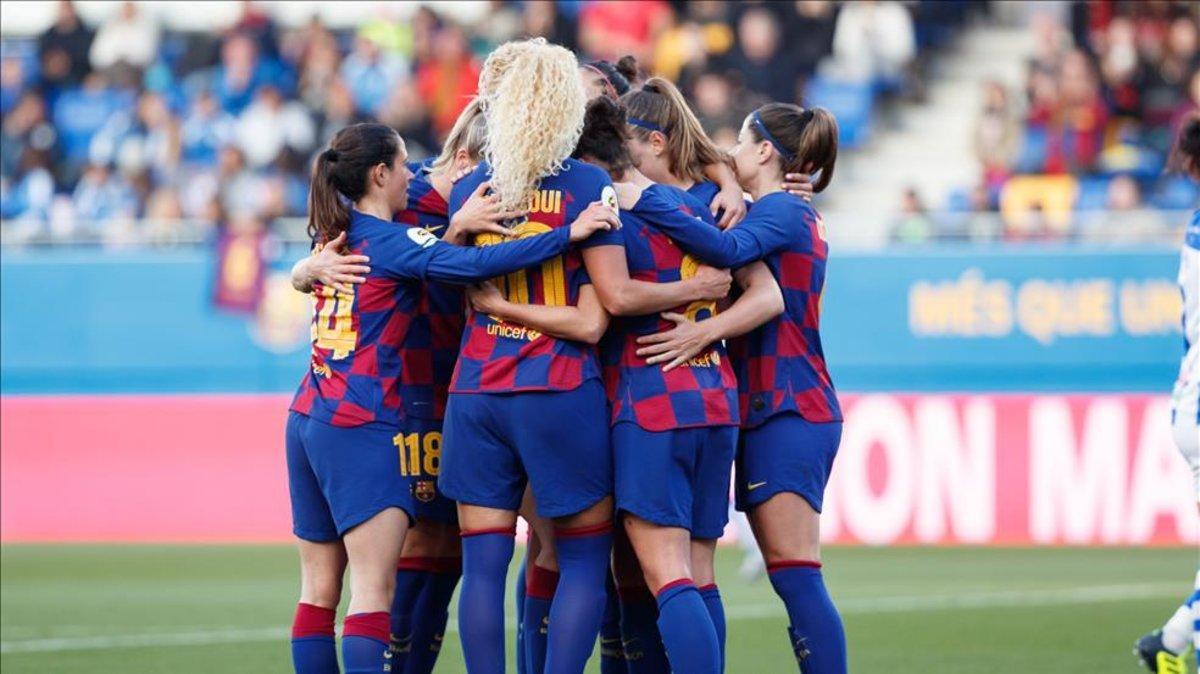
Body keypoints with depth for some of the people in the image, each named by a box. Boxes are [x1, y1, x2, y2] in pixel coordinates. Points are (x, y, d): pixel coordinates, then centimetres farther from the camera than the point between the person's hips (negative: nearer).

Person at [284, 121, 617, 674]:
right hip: (362, 427, -8)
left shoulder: (333, 239, 12)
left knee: (319, 588, 9)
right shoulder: (391, 241, -10)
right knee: (372, 590, -12)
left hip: (308, 421, 8)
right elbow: (474, 265, -23)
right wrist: (567, 234, -25)